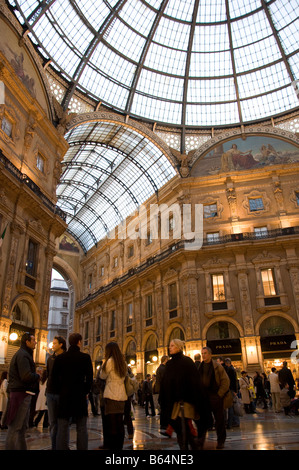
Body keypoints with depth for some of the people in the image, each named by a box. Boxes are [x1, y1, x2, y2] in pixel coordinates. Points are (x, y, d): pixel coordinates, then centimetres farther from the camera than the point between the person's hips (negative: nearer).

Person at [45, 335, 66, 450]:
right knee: (52, 422, 10)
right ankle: (54, 446, 21)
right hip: (50, 393, 5)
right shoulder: (50, 358, 13)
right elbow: (48, 374, 18)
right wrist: (47, 389, 5)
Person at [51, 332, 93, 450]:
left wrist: (60, 392, 13)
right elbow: (89, 378, -6)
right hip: (80, 397, -1)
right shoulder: (85, 357, -5)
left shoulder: (60, 358, 1)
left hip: (64, 397, 2)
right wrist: (86, 392, 8)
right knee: (81, 429, 9)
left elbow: (54, 378, 3)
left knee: (62, 429, 7)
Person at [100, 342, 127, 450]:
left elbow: (102, 376, 0)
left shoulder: (110, 361, -9)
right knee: (119, 422, 13)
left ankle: (112, 446, 2)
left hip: (111, 395, -7)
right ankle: (119, 446, 19)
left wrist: (104, 365, 12)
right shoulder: (123, 362, 11)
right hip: (121, 395, 7)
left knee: (111, 422, -1)